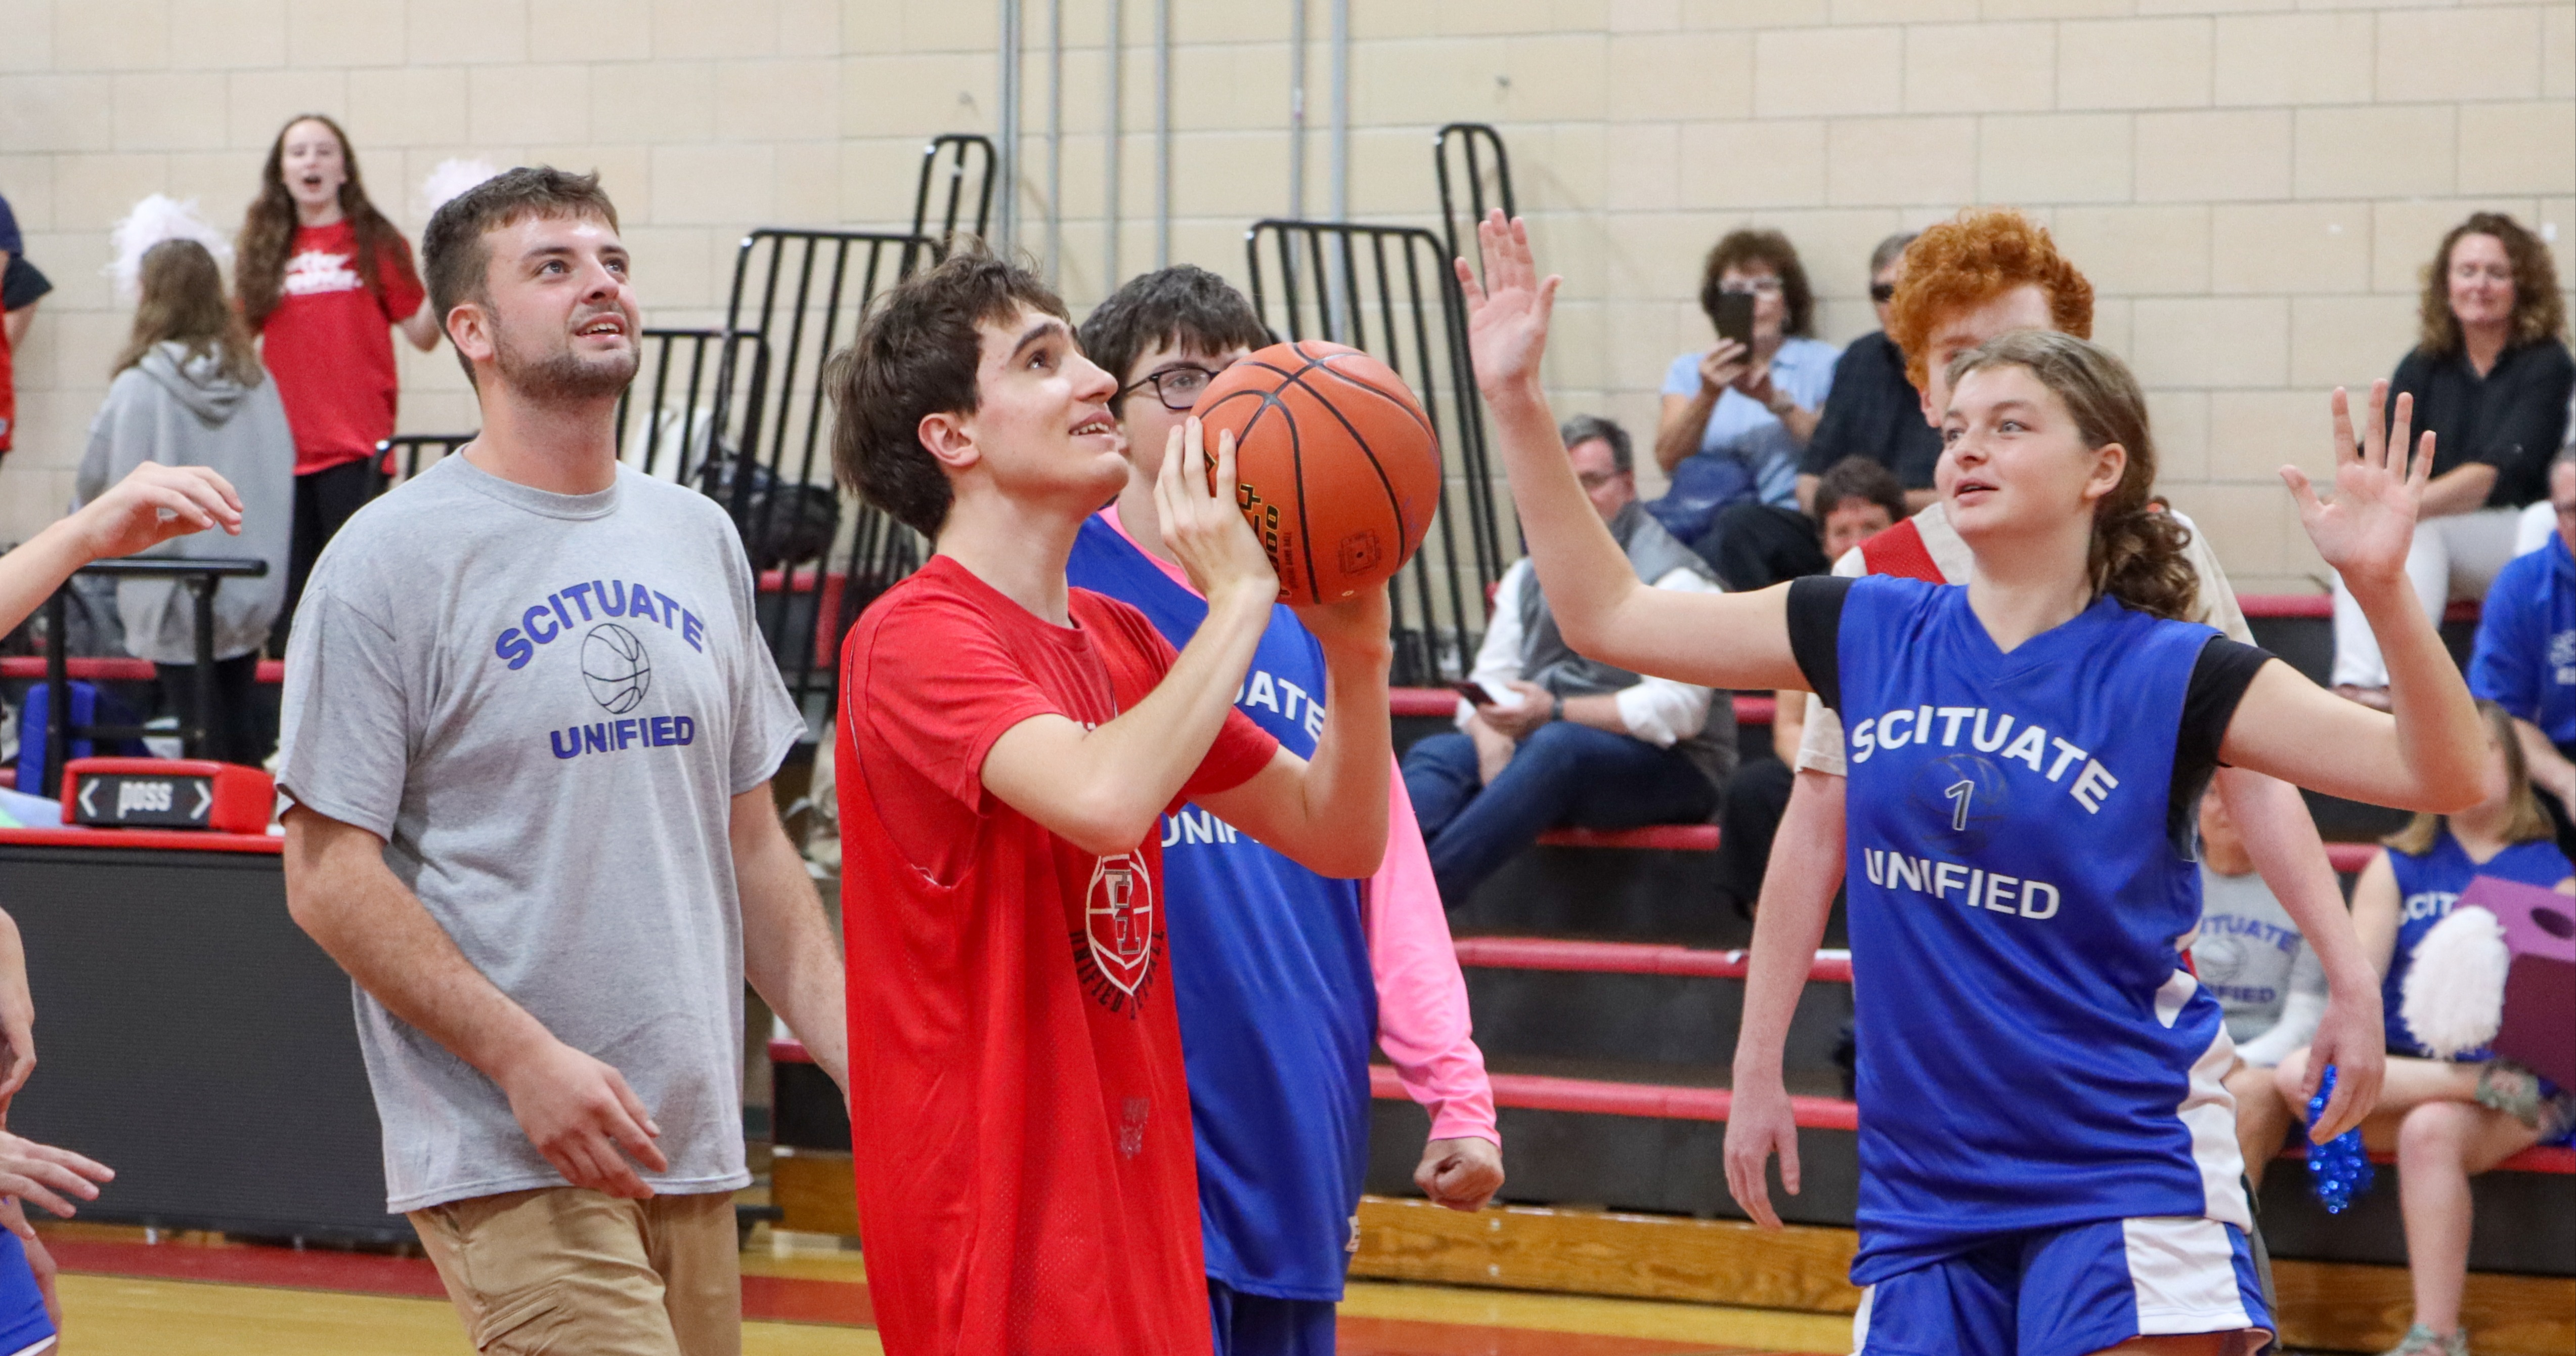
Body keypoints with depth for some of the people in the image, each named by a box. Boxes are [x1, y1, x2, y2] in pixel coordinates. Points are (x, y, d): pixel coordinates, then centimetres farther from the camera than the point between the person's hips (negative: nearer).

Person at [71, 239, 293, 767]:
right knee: (242, 729, 13)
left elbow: (94, 481, -2)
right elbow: (281, 471, 6)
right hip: (249, 591, 4)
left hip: (173, 596, -4)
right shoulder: (254, 380, 0)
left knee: (200, 742, 1)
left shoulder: (137, 389, -13)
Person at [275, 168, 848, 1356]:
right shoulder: (394, 557, -6)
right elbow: (327, 876, -9)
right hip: (506, 1163, -6)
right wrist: (525, 1058, -17)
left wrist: (855, 1055, 8)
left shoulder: (699, 539, 13)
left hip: (693, 1148, 6)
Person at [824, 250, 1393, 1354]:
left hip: (1139, 1205, 8)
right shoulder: (915, 640, -13)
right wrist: (1239, 602, -20)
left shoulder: (1120, 640, 13)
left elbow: (1340, 838, 15)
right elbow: (1105, 799, -31)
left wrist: (1355, 651, -2)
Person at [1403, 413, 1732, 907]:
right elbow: (1487, 683, 11)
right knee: (1436, 754, -18)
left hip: (1669, 768, -7)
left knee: (1556, 747, -37)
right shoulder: (1529, 576, 17)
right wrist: (1493, 738, -14)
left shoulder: (1672, 579, -5)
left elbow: (1677, 710, -16)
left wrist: (1555, 712, -21)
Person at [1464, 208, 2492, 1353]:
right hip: (1922, 1189, 4)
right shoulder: (1869, 633, 5)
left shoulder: (2165, 672, -6)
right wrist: (1515, 404, 3)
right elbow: (1606, 614, 9)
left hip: (2121, 1178, -4)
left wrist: (2380, 584, -27)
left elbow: (2442, 776, -11)